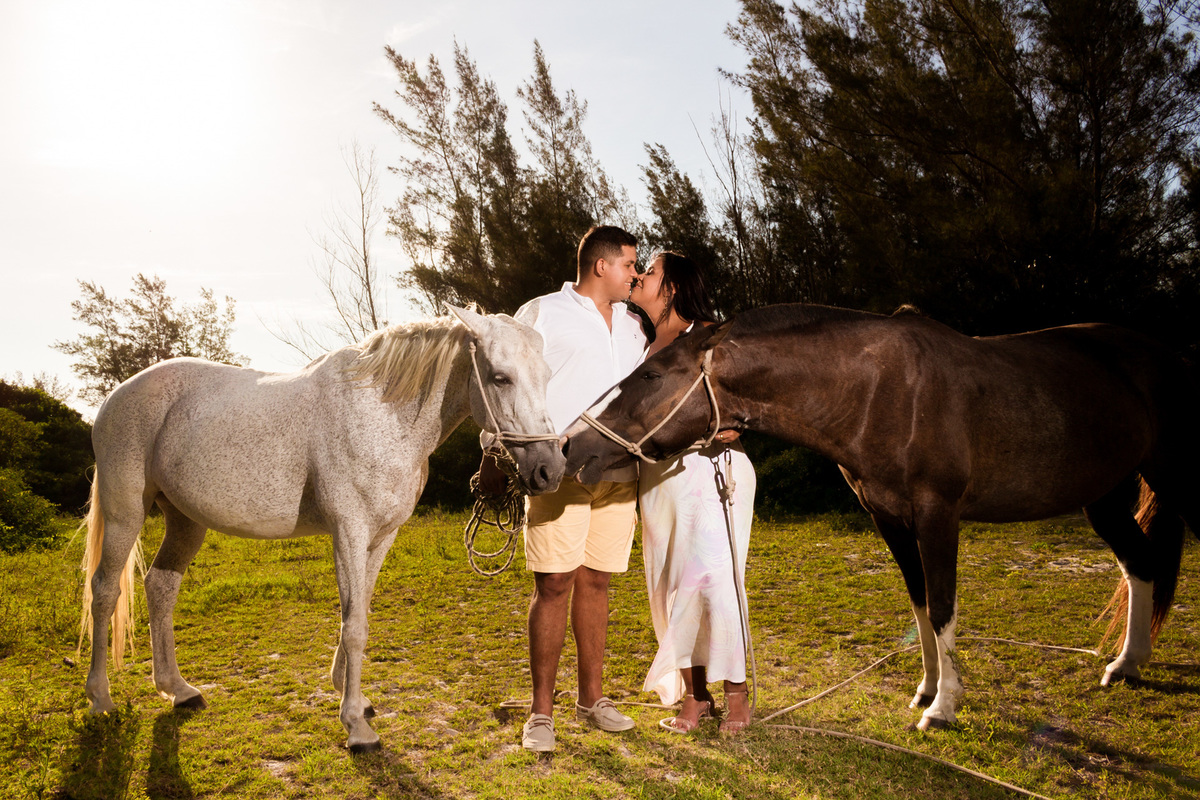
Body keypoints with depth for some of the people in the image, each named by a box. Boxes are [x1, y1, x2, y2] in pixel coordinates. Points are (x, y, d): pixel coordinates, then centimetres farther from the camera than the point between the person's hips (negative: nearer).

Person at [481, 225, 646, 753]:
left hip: (619, 474, 5)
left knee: (595, 583, 11)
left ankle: (592, 697, 23)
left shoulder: (633, 326, 17)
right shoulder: (541, 315, 1)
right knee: (554, 585, -4)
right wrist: (493, 461, -6)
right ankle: (541, 711, 8)